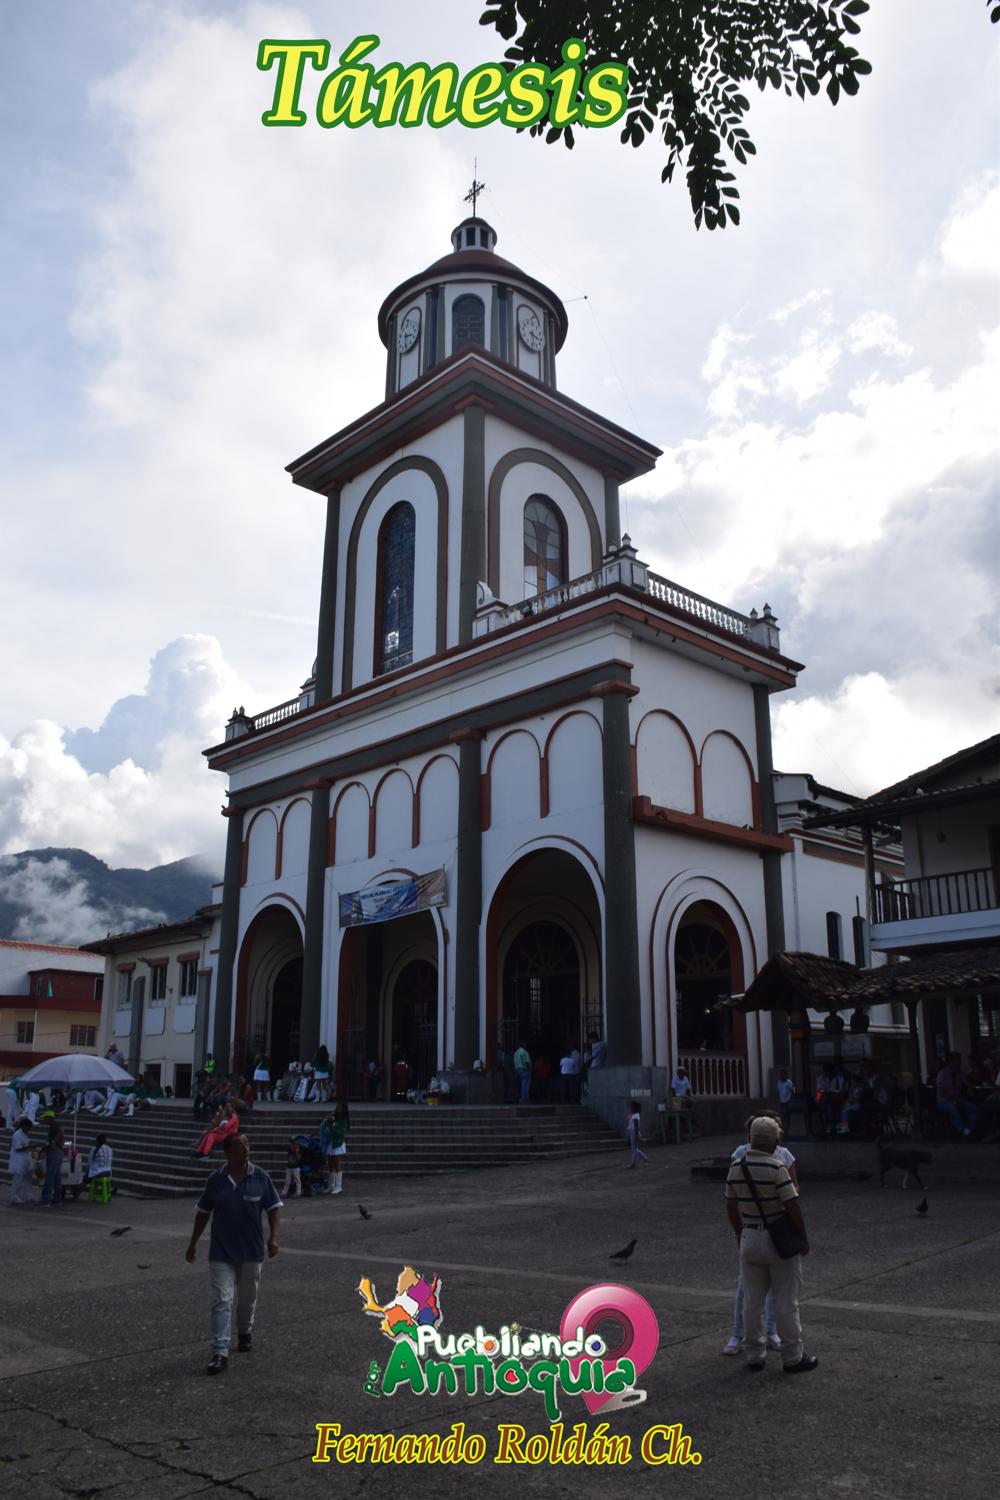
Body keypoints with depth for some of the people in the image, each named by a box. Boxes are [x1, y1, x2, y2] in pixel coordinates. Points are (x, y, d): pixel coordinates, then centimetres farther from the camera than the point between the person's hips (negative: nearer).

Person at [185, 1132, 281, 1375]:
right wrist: (193, 1243, 8)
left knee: (248, 1298, 16)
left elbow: (274, 1208, -2)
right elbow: (203, 1213, 6)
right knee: (221, 1301, -6)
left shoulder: (260, 1178, -7)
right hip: (221, 1252, 0)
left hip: (252, 1252, 1)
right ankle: (220, 1352, -4)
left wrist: (273, 1237, -14)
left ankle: (245, 1333, 41)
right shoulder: (216, 1180, -5)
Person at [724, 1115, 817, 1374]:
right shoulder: (776, 1168, -19)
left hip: (749, 1239, 5)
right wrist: (804, 1239, -5)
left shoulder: (736, 1168, -1)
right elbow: (792, 1207, -18)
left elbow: (731, 1206, 7)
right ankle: (792, 1357, 15)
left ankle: (754, 1355, 19)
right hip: (780, 1240, -5)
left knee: (752, 1301, 12)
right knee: (786, 1302, 6)